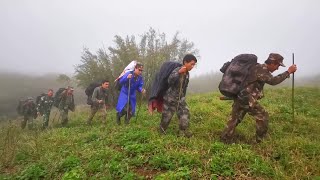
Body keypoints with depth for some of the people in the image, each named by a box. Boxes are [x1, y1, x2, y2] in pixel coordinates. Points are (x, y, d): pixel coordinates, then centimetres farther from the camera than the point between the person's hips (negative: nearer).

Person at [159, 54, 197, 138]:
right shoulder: (177, 70, -21)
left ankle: (183, 131, 11)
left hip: (180, 98, 7)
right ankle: (162, 131, 27)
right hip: (170, 98, -7)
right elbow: (170, 81, -40)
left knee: (185, 113, -2)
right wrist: (179, 73, -51)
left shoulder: (187, 73, 3)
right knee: (167, 116, 5)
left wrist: (183, 97, 22)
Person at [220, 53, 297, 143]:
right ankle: (260, 141, 14)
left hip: (240, 97, 10)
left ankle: (224, 141, 17)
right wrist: (288, 72, -15)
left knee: (234, 120, 13)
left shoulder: (260, 68, 20)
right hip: (247, 99, -10)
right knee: (263, 116, 4)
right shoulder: (261, 68, -12)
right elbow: (273, 81, -24)